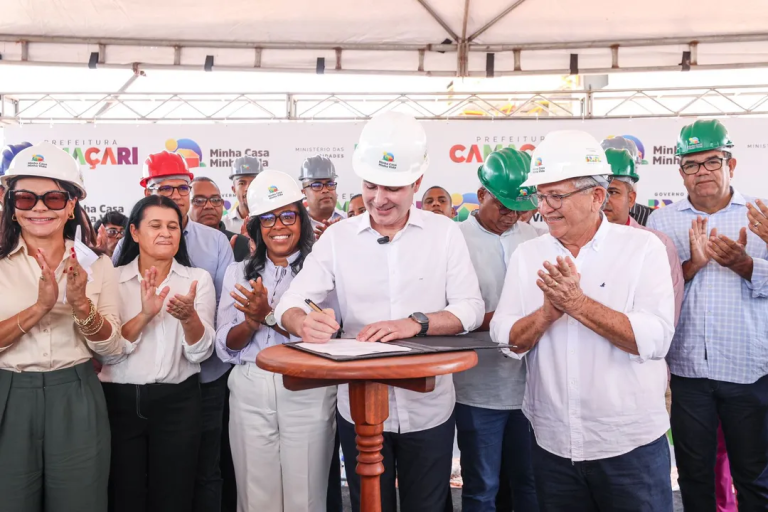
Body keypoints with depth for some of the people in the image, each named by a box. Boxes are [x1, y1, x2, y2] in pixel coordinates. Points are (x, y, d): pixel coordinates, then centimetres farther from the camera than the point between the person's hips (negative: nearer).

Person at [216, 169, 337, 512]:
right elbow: (225, 348, 5)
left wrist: (269, 315, -19)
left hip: (307, 392, -3)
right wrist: (251, 321, -14)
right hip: (249, 391, 3)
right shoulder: (238, 273, 9)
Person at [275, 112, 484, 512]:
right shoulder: (337, 236, -3)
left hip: (428, 409, 0)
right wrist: (304, 322, -30)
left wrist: (416, 323, -25)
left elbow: (471, 309, -7)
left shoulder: (444, 232, -4)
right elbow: (288, 304, -6)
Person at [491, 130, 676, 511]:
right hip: (553, 444, 3)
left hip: (631, 443, -3)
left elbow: (655, 339, -18)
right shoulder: (527, 255, 2)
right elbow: (505, 340, -3)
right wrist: (547, 311, -20)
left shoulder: (642, 247, -7)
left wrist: (578, 303, -24)